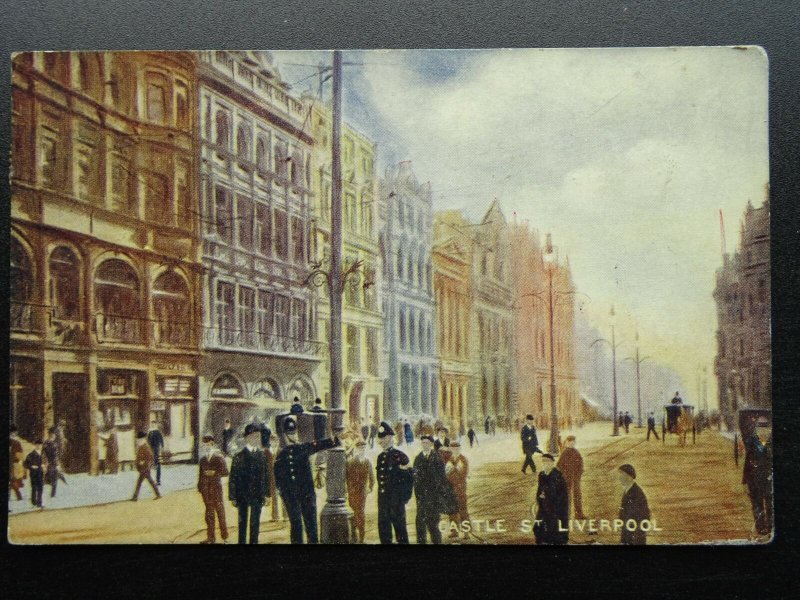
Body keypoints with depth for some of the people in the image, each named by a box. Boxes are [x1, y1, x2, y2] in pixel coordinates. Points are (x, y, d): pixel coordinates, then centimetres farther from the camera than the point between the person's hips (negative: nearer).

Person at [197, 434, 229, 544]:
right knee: (209, 511, 11)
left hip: (216, 487, -5)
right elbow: (200, 472, 15)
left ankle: (225, 538, 4)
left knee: (220, 511, -1)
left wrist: (214, 473, -17)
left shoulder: (218, 456, -4)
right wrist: (199, 486, 11)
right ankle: (211, 537, 18)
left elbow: (225, 472, -5)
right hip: (205, 488, 5)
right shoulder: (202, 458, 11)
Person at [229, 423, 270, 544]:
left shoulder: (262, 455, 3)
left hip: (257, 496, 2)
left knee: (255, 523, 6)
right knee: (243, 523, 9)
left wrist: (266, 493, 4)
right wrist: (233, 497, -6)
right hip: (242, 496, -2)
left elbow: (266, 475, 6)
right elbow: (233, 478, -4)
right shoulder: (239, 456, -5)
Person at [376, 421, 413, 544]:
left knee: (400, 527, 1)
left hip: (396, 498, -6)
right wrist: (381, 495, 8)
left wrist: (405, 496, -12)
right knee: (383, 528, 9)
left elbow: (409, 477, -9)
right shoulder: (380, 457, 12)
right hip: (383, 499, 6)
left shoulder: (400, 456, -8)